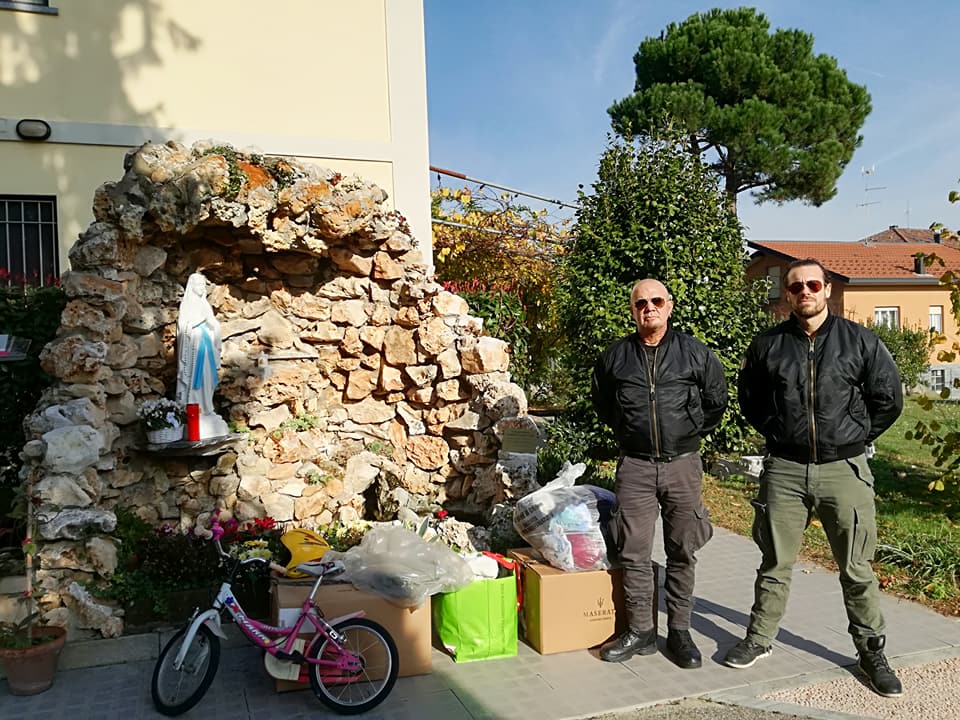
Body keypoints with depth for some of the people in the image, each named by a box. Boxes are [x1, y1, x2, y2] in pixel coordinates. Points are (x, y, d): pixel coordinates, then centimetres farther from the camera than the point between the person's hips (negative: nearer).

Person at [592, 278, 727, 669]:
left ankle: (679, 632, 20)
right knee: (634, 553, 3)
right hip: (635, 466, 1)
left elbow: (716, 401, 13)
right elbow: (602, 404, 19)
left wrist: (691, 432, 10)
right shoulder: (615, 357, 3)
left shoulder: (695, 353, 0)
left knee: (682, 553, 7)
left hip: (683, 464, 0)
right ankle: (640, 631, 17)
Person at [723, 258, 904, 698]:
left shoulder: (859, 341, -1)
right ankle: (759, 639, 26)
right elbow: (749, 398, 16)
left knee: (857, 569, 7)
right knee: (775, 564, 11)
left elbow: (888, 398, 6)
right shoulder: (767, 345, 3)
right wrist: (777, 433, 10)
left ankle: (871, 651, 24)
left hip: (844, 470, -1)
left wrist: (856, 436, 6)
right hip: (784, 470, 1)